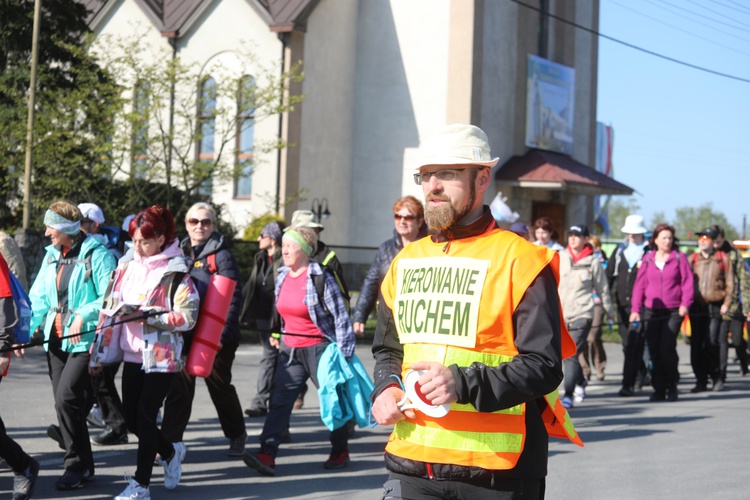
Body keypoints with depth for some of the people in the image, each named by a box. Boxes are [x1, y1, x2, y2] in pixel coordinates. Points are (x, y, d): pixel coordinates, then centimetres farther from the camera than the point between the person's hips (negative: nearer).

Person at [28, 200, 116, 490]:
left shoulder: (97, 255, -9)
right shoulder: (51, 255, 12)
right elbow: (38, 298, 11)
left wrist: (83, 315, -23)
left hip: (86, 340, -7)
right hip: (56, 339, 7)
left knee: (66, 398, -15)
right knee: (65, 402, 7)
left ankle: (78, 465, -1)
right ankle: (83, 465, 19)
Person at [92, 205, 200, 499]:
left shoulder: (175, 272, -10)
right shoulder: (127, 266, 8)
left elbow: (188, 316, -15)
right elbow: (111, 307, 12)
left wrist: (147, 316, -22)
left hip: (162, 356, -6)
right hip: (133, 354, 6)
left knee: (145, 416, -6)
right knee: (131, 417, 9)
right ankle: (170, 452, 35)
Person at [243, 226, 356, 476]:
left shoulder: (320, 278, -13)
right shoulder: (282, 277, 7)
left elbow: (340, 315, -12)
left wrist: (343, 352, -13)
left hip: (319, 348, -6)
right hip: (290, 350, 6)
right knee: (279, 400, -6)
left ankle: (340, 452, 23)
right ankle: (267, 455, -14)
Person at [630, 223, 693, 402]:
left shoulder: (679, 258, 3)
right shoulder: (648, 259, 9)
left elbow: (687, 282, 1)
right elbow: (639, 285, 9)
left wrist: (685, 304, -12)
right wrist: (635, 309, 2)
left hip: (673, 312, -3)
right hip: (651, 311, 3)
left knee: (666, 348, -13)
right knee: (654, 351, 1)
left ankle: (672, 385, 9)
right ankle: (659, 389, 11)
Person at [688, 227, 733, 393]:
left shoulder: (722, 258, 6)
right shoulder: (692, 259, 11)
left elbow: (730, 283, 5)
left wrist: (726, 303, -6)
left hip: (715, 306, -3)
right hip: (696, 307, 3)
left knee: (711, 344, -9)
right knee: (696, 345, 0)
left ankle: (716, 377, 12)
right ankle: (701, 381, 8)